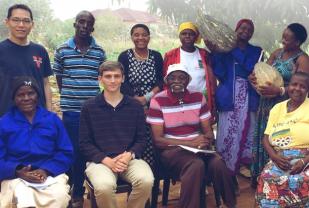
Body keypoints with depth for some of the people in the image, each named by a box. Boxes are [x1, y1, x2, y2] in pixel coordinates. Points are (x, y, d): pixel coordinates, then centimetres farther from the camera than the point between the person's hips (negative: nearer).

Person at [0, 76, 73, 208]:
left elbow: (66, 153, 6)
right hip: (16, 176, -1)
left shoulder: (53, 119, 10)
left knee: (59, 197, -29)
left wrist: (47, 170, -12)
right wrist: (17, 171, -17)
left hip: (50, 174, 2)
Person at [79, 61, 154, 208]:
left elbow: (141, 139, 9)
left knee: (146, 181, -29)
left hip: (130, 158, 2)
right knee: (104, 186, -34)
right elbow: (84, 143, 2)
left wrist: (129, 155, -12)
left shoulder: (135, 106, 10)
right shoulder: (89, 107, 4)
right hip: (100, 160, -1)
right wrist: (107, 160, -13)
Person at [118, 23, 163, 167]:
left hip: (153, 107, 2)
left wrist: (147, 97, -13)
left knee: (152, 143, -4)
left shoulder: (156, 56, 11)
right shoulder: (125, 57, 5)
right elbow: (123, 83, -3)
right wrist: (137, 100, -14)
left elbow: (161, 81, 3)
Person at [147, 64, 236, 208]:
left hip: (199, 148, 4)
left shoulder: (198, 97, 5)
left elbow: (208, 132, 6)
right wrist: (190, 143, -18)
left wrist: (205, 140, -20)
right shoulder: (158, 101, -7)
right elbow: (158, 140, -10)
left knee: (217, 163, -26)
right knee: (196, 165, -33)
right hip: (171, 150, -3)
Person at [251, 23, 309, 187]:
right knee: (262, 138, 12)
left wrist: (278, 91, -29)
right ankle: (260, 177, 27)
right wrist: (254, 77, -13)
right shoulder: (277, 53, 9)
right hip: (267, 103, 6)